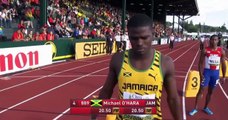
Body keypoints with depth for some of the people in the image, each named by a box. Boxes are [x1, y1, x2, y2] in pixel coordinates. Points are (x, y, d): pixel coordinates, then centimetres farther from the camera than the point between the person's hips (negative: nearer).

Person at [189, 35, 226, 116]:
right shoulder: (205, 50, -8)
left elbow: (223, 64, 6)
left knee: (210, 91, 14)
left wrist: (223, 76, 5)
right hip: (207, 71, -3)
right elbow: (200, 63, -7)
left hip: (216, 72, 3)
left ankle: (206, 108, 30)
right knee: (201, 90, -2)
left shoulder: (221, 51, 0)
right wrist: (201, 74, -15)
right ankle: (195, 108, 6)